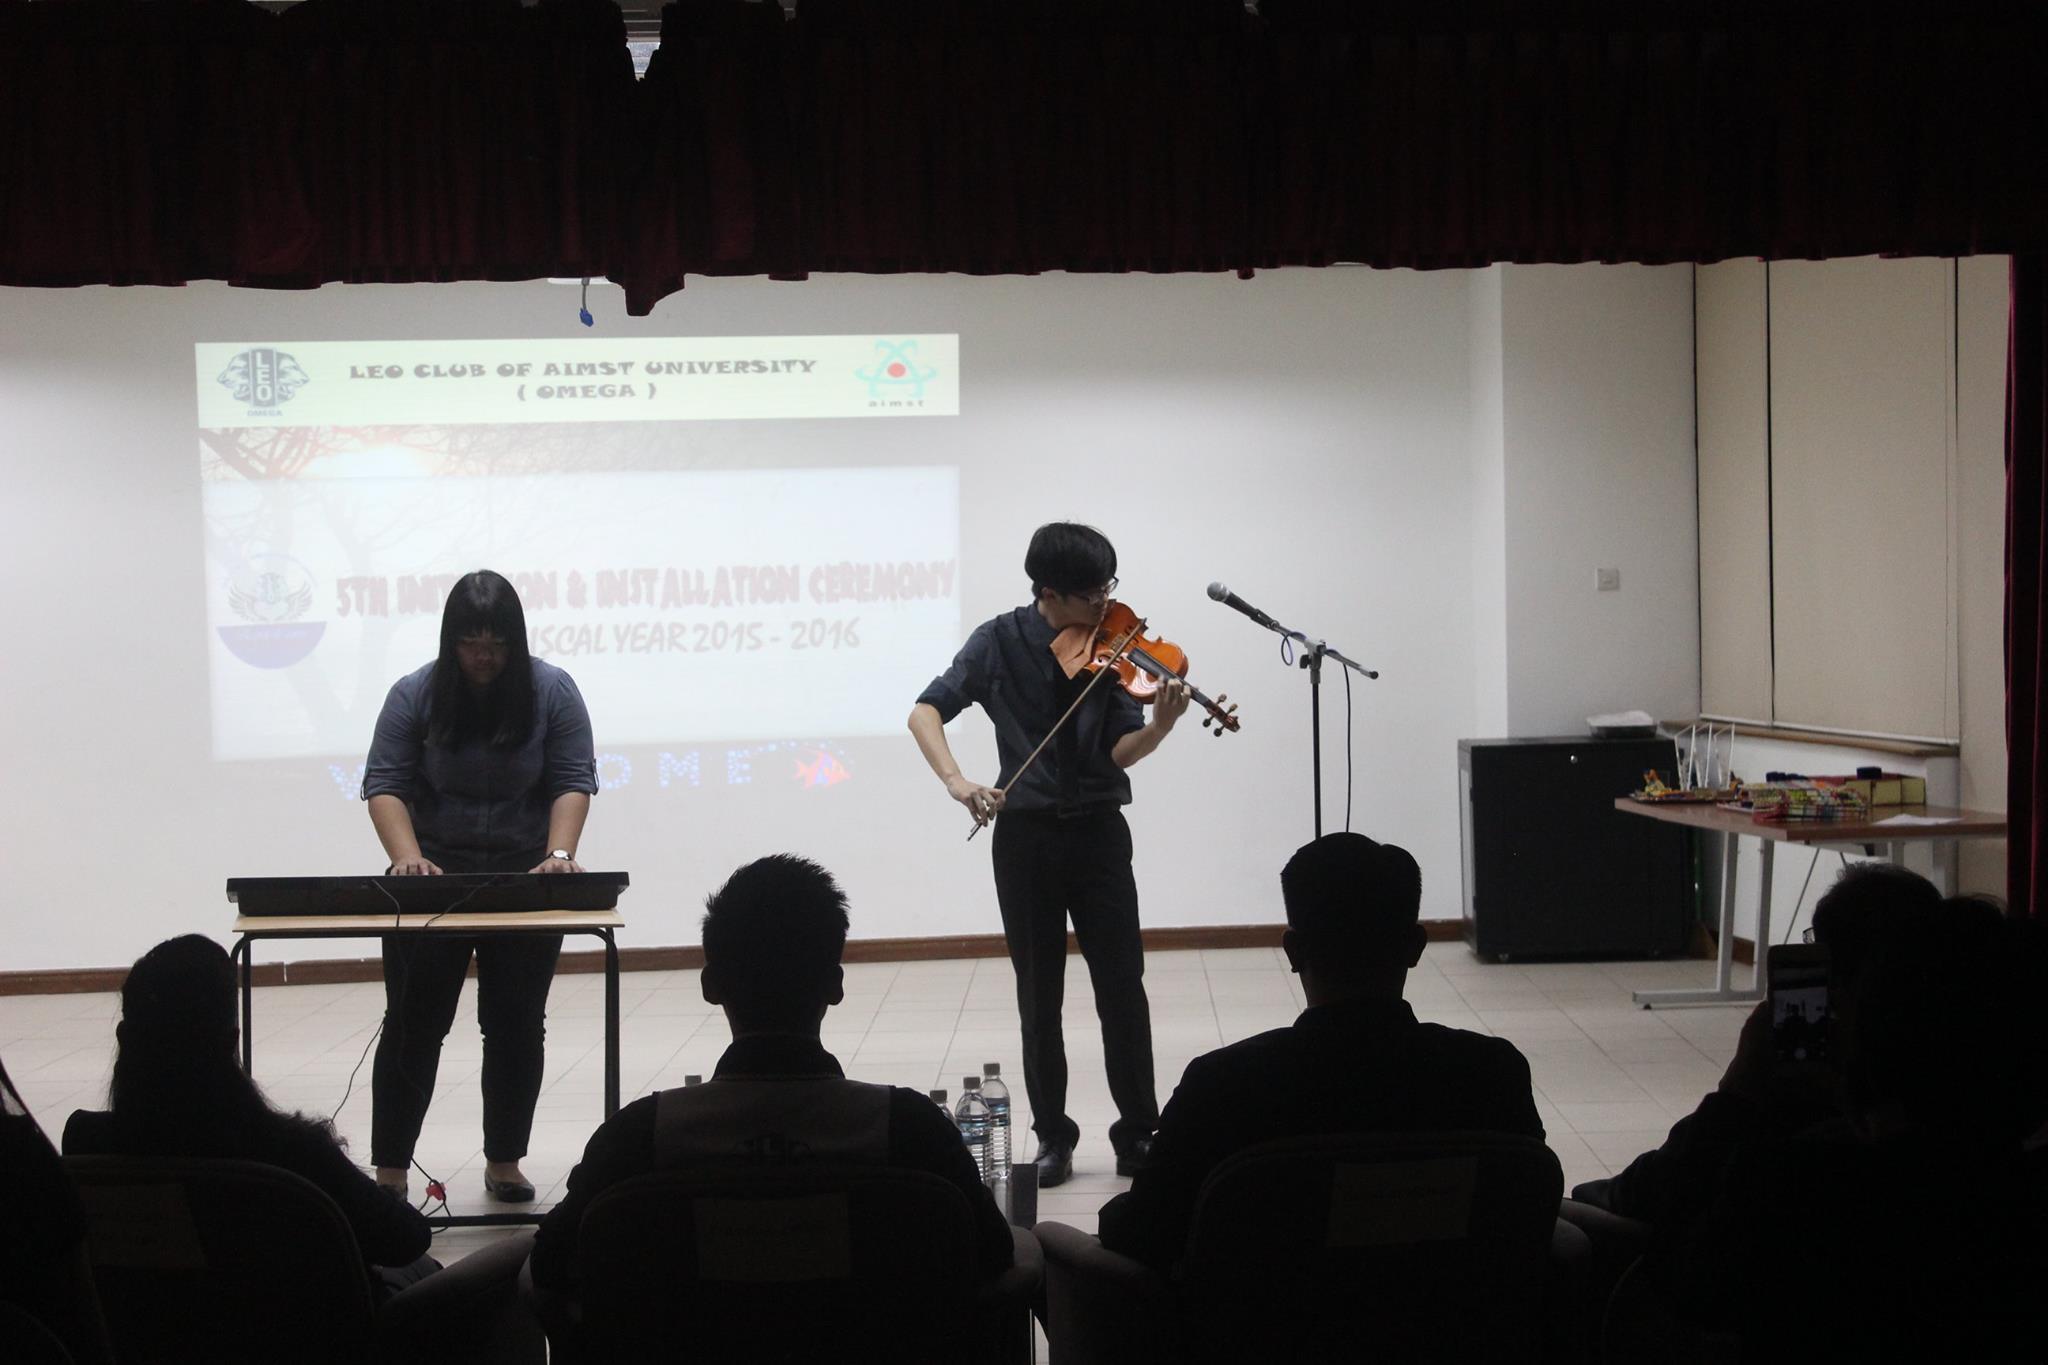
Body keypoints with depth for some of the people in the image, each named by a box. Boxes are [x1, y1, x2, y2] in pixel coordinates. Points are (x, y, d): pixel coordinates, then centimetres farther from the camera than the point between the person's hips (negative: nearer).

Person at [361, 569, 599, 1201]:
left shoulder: (552, 692, -6)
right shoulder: (415, 694, -7)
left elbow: (573, 781, -9)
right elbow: (385, 783, -10)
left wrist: (559, 855, -24)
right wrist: (408, 859, -25)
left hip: (525, 880, 1)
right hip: (434, 879, 0)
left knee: (518, 1028, 4)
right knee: (413, 1026, -1)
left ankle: (504, 1162, 15)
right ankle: (390, 1172, 2)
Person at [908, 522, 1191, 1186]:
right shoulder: (1000, 642, -6)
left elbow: (1121, 752, -9)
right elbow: (925, 712, -10)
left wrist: (1160, 724, -31)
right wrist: (955, 779, -27)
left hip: (1098, 832, 0)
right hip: (1025, 834, 0)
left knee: (1122, 984, -1)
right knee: (1039, 994, 7)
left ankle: (1138, 1133, 9)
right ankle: (1053, 1136, 18)